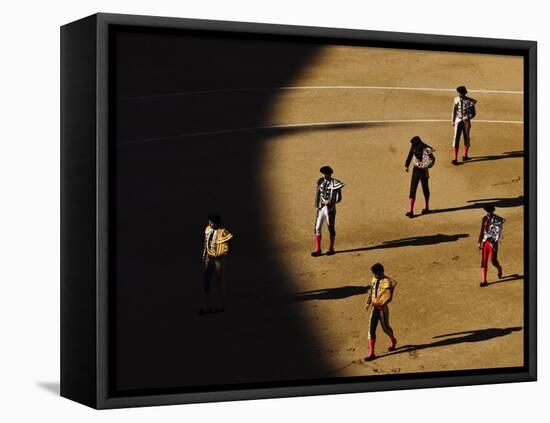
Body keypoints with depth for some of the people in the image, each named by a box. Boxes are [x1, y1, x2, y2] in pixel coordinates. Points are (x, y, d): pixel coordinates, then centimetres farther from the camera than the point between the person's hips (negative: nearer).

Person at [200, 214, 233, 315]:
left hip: (218, 260, -6)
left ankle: (220, 306, 28)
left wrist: (218, 256, -27)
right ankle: (207, 307, 20)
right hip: (209, 259, 6)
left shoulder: (223, 233, -20)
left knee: (219, 283, 10)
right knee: (205, 283, 8)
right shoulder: (208, 229, -1)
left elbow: (228, 250, -17)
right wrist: (204, 255, 8)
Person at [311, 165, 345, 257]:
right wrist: (317, 205, -1)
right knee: (317, 228, -2)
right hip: (321, 208, 4)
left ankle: (331, 248, 19)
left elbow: (339, 198, -10)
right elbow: (318, 194, 11)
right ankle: (317, 249, 0)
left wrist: (330, 202, -23)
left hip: (330, 209, -4)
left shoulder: (335, 184, -8)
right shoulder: (321, 182, 6)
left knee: (331, 228, 6)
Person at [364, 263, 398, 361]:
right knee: (371, 330, -1)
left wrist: (380, 303, -30)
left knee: (385, 328, 15)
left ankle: (393, 341, 48)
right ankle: (371, 353, 2)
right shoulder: (374, 279, 3)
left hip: (382, 308, -6)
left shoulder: (386, 282, -20)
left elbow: (389, 297, -25)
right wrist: (368, 303, 7)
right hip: (374, 308, 6)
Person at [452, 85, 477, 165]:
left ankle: (465, 156, 30)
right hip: (458, 120, 1)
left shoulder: (470, 101, -11)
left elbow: (473, 113, -6)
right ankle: (454, 158, -12)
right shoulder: (456, 99, -2)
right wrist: (453, 121, 11)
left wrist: (468, 117, -23)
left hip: (466, 121, -1)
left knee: (466, 138, 13)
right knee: (456, 138, -8)